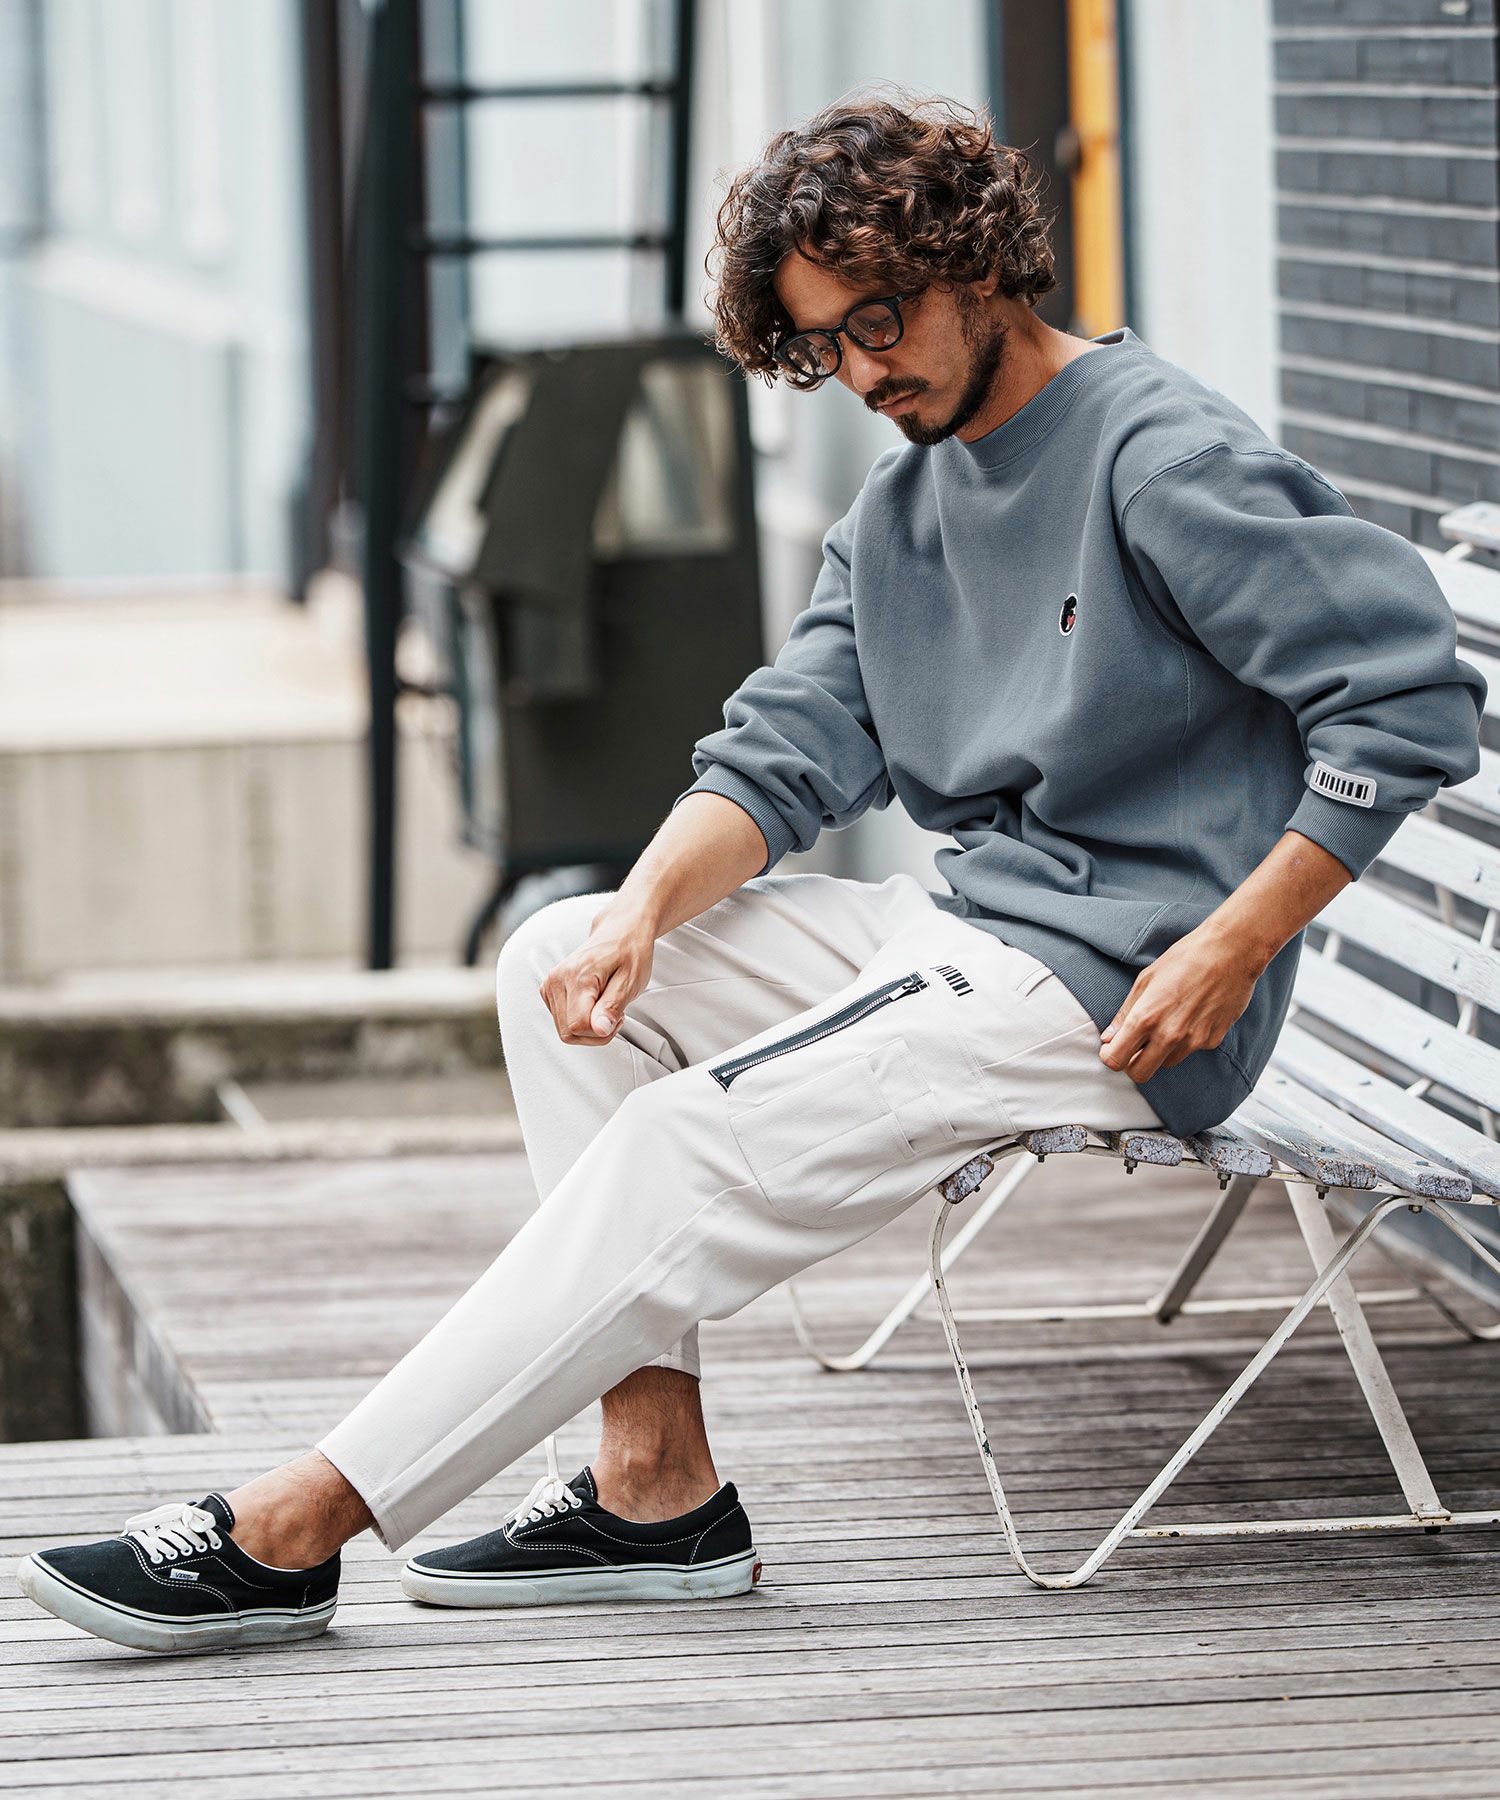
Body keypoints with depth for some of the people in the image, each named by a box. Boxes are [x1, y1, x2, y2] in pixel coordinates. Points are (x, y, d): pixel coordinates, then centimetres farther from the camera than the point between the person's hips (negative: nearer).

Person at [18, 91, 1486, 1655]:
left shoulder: (1167, 457, -11)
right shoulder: (901, 504, 16)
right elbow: (789, 750, 8)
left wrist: (1230, 950, -20)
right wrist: (647, 904, -13)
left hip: (1117, 996, -10)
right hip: (967, 932, 10)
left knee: (700, 1144, -21)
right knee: (563, 963, 0)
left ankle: (295, 1527, -20)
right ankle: (656, 1481, -8)